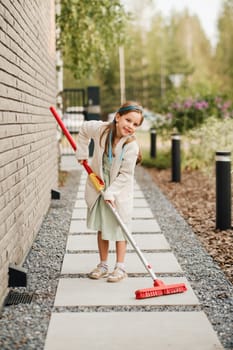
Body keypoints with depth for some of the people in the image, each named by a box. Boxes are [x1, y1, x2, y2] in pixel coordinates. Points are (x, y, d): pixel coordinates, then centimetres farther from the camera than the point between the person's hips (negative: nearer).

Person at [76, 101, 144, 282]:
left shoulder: (131, 145, -25)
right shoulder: (100, 129, -17)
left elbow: (126, 174, -21)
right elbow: (84, 129, 6)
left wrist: (111, 192, -25)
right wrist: (82, 153, 5)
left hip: (119, 192, -3)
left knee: (119, 228, 3)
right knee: (101, 228, 13)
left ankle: (120, 267, 12)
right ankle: (103, 265, 25)